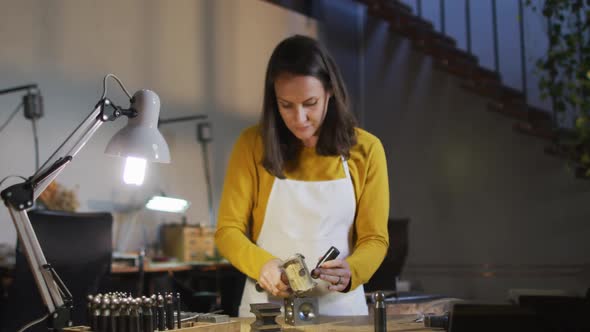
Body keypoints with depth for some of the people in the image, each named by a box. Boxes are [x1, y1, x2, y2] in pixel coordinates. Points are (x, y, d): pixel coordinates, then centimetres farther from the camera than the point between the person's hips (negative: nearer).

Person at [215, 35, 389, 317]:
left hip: (341, 305, 1)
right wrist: (262, 265, -20)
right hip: (268, 303, 0)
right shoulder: (253, 145, -2)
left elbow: (374, 238, 2)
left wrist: (351, 272, -18)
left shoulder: (365, 150, -1)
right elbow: (228, 230, -1)